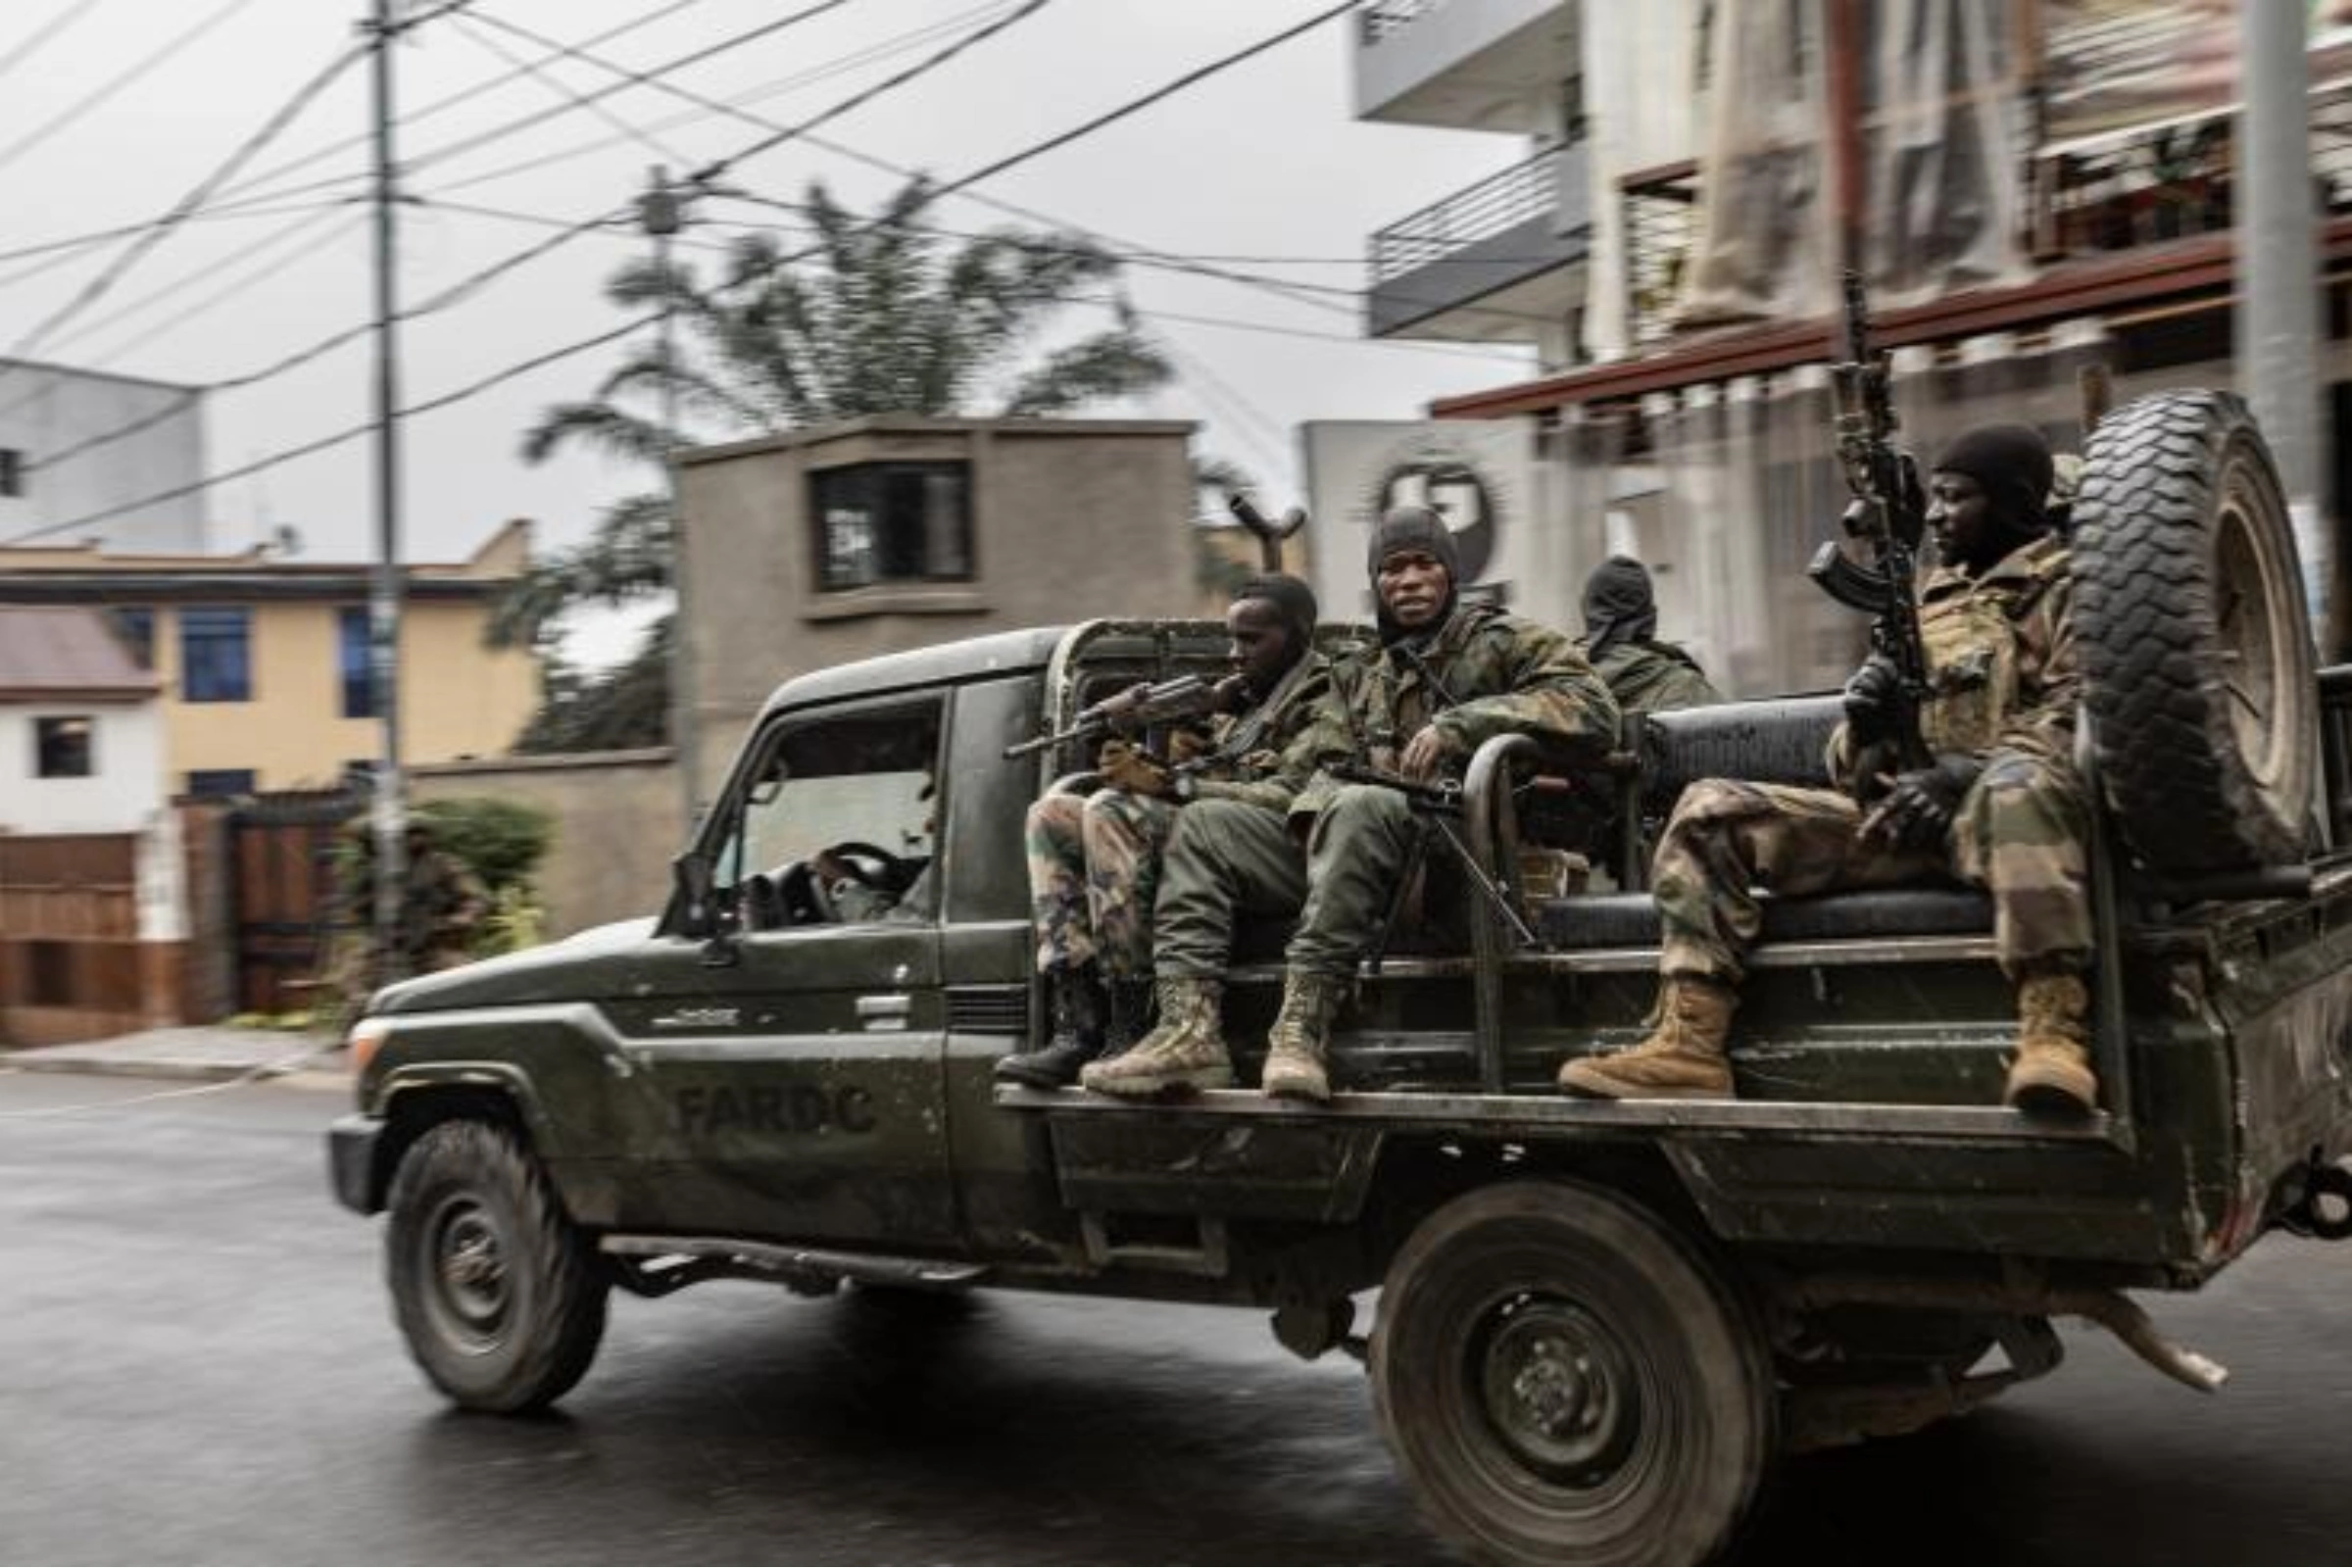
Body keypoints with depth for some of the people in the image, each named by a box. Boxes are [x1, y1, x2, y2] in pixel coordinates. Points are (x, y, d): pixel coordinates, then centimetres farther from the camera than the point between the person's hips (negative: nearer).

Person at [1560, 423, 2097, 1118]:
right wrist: (1868, 723, -2)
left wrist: (1963, 772, -23)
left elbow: (2080, 721, -9)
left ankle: (2054, 1034, -50)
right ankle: (1690, 1043, -22)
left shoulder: (2065, 589, 8)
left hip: (1994, 806, -6)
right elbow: (1854, 769, 23)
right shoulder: (1925, 601, 26)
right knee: (1710, 811, -9)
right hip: (1901, 815, 6)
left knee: (2020, 783, -42)